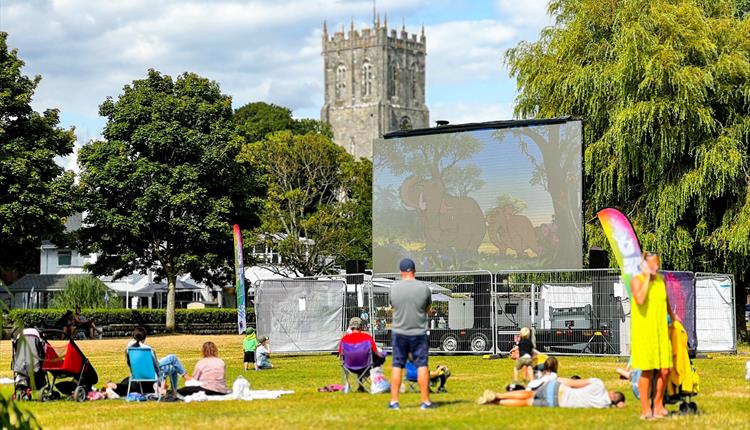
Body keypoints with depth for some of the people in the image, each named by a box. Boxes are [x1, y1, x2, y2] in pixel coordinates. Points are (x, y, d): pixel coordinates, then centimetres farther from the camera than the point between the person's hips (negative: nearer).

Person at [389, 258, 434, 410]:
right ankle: (425, 401, 5)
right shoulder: (424, 287, -6)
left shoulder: (394, 287, -4)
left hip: (399, 333, 1)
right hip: (419, 333, -1)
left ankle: (394, 401, 6)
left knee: (397, 365, 7)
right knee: (422, 365, 4)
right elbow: (428, 309, 7)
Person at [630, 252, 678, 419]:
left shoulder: (661, 279, 10)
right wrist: (647, 277, -21)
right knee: (647, 371, -5)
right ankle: (645, 410, 3)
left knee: (665, 370, 2)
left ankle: (658, 405, 18)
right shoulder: (637, 280, -9)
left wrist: (672, 316, 44)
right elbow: (640, 300, -28)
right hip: (643, 331, -6)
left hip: (661, 331, 6)